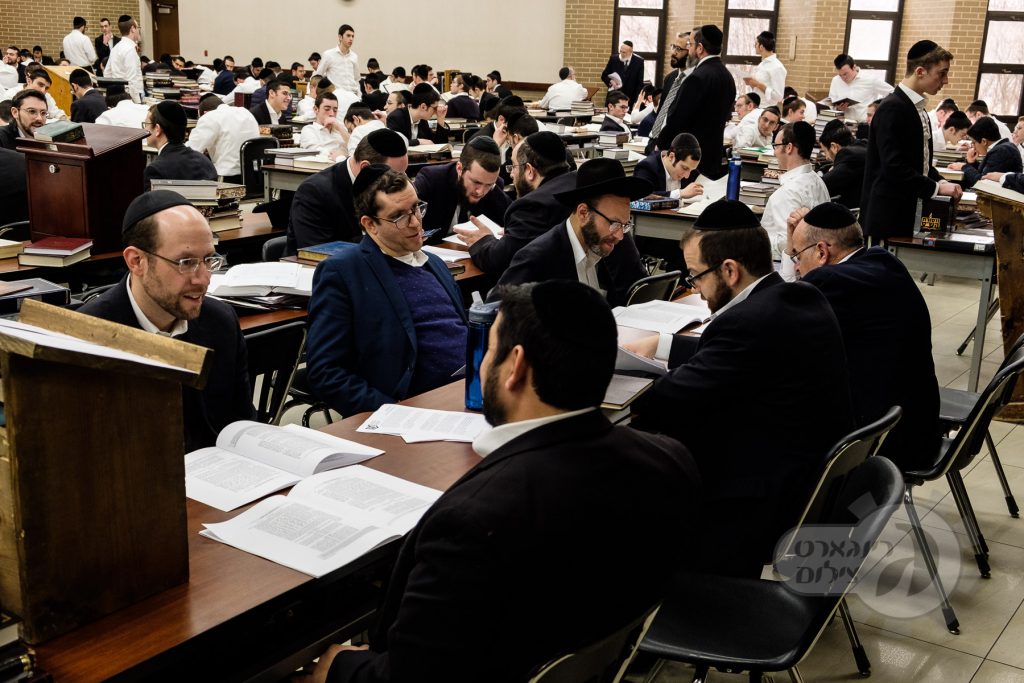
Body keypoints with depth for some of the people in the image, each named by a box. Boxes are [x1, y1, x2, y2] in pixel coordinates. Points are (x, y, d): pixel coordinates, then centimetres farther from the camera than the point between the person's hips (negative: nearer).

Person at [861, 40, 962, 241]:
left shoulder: (917, 109, 14)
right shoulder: (892, 108, -16)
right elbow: (894, 167, -22)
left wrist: (942, 183, 3)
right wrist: (936, 187, -17)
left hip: (909, 212, 9)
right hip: (888, 215, -9)